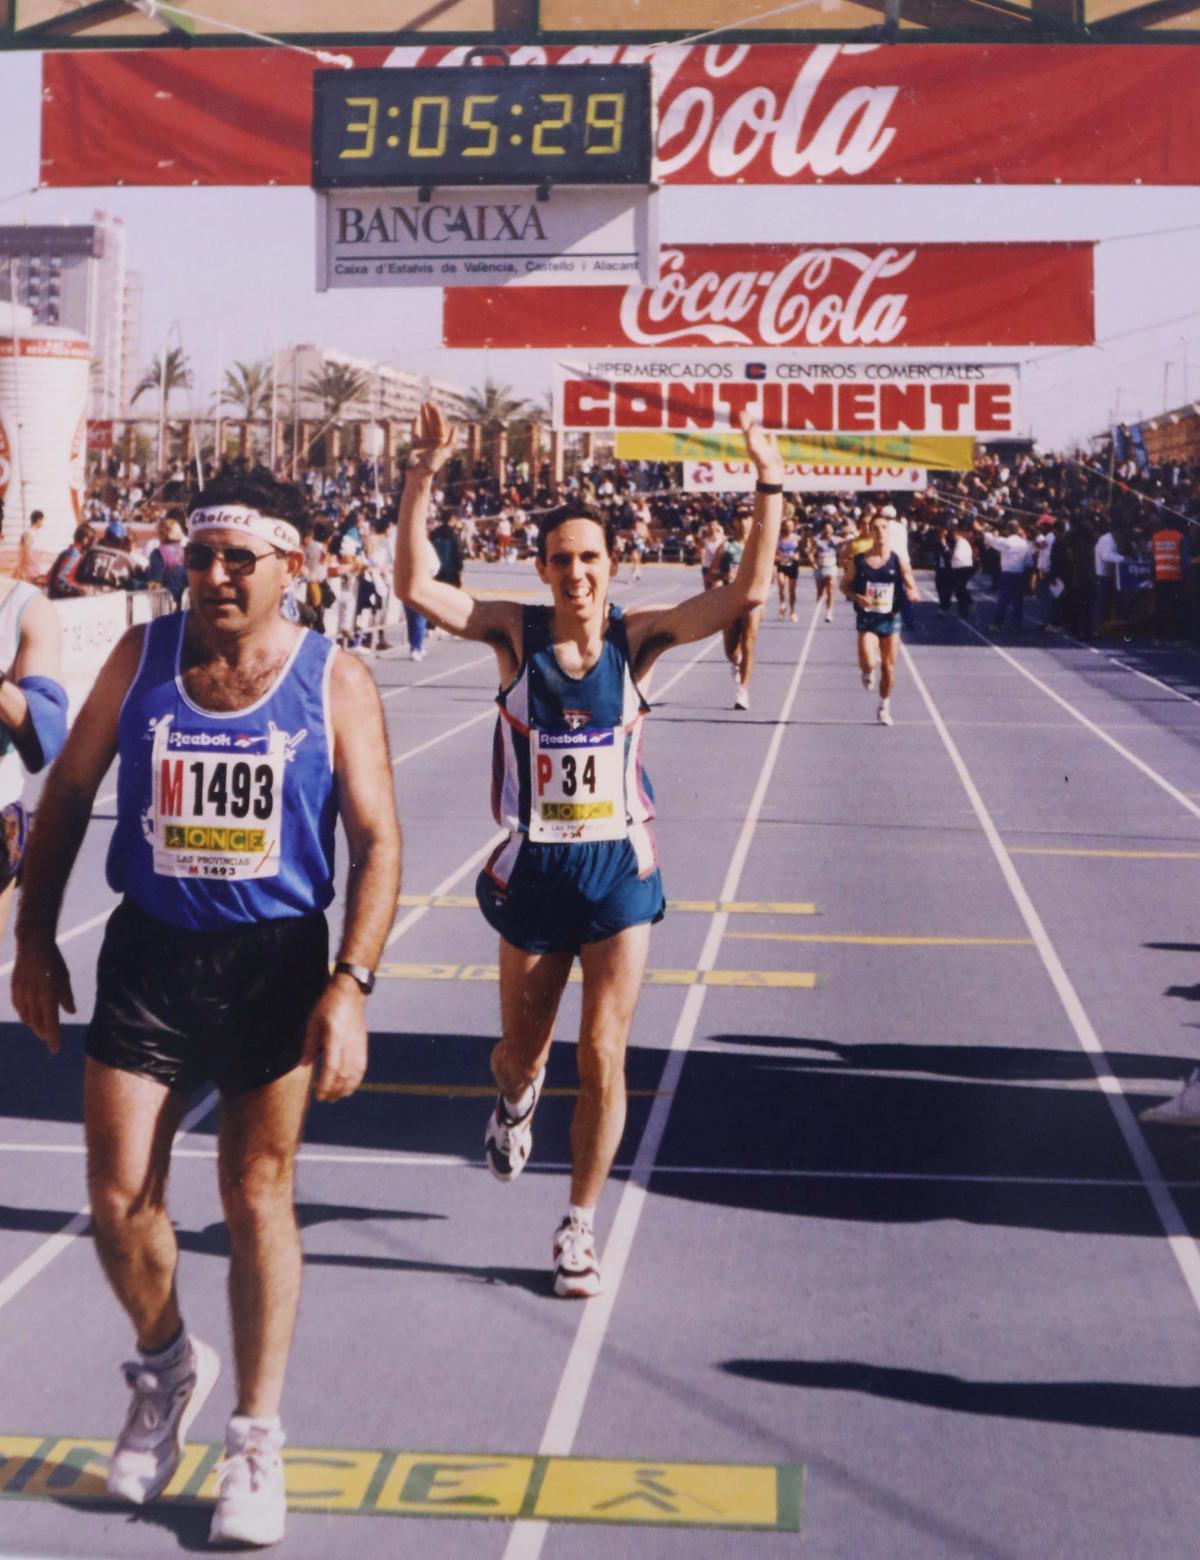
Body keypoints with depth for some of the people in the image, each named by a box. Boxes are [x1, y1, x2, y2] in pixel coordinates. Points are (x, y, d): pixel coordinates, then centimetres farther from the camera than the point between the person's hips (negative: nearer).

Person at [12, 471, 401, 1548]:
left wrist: (351, 984, -16)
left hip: (276, 962, -2)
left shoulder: (334, 681, -6)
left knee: (258, 1197, 6)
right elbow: (69, 791, 9)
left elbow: (376, 840, -7)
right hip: (148, 954, 2)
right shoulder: (141, 655, 0)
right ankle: (167, 1367, 31)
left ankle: (258, 1440, 20)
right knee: (119, 1197, 1)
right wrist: (36, 938, 6)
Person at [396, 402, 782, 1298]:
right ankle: (517, 1099, 55)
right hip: (534, 871, 0)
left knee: (604, 1057, -3)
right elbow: (416, 586, -17)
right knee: (523, 1050, 15)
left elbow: (747, 595, -13)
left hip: (621, 868, 0)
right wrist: (424, 478, -26)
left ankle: (579, 1229, 15)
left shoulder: (637, 637, -5)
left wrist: (771, 492, -20)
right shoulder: (516, 634, -6)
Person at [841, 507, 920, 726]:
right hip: (867, 618, -1)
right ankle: (869, 672, 22)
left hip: (890, 618, 1)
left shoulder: (898, 561, -3)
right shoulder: (858, 561, -2)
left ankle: (884, 708, 24)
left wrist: (912, 594, -25)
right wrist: (857, 597, -14)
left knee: (888, 666, 6)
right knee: (868, 663, -18)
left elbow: (912, 589, -1)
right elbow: (844, 585, 6)